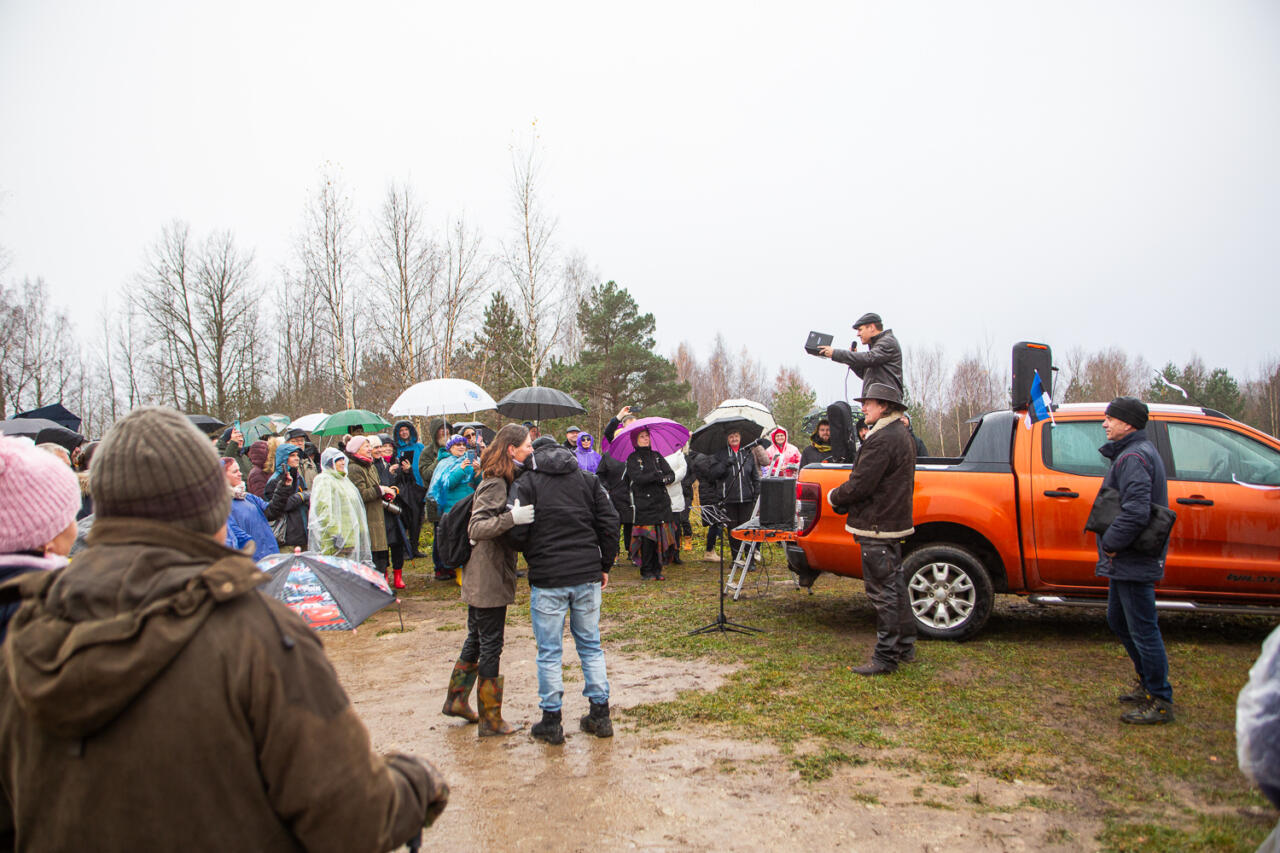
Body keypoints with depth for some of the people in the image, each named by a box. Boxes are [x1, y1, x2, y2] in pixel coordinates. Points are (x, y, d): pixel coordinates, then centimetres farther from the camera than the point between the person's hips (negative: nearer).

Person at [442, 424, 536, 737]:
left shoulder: (500, 481, 10)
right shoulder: (495, 483, -20)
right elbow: (476, 528, -29)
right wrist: (511, 518, -43)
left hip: (480, 578, 10)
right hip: (490, 580, -10)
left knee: (476, 640, 21)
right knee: (491, 646, -1)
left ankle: (456, 700, 35)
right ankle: (490, 720, 10)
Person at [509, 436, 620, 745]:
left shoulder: (526, 482, -2)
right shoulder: (587, 478, 9)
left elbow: (516, 531, -11)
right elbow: (609, 522, 4)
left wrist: (531, 555, 10)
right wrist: (605, 565, 12)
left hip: (547, 579, -3)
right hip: (587, 575, 4)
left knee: (549, 652, 7)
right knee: (591, 646, 14)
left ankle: (551, 721, 14)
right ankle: (600, 716, 19)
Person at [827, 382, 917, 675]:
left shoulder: (882, 439, -20)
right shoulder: (902, 436, 14)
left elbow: (860, 484, -23)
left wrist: (834, 497, -3)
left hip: (877, 526, -11)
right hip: (895, 520, 11)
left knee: (882, 592, -5)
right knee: (895, 586, 18)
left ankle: (886, 657, 1)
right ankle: (904, 646, 28)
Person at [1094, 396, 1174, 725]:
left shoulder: (1133, 457, -20)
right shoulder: (1139, 451, 14)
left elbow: (1136, 512, -30)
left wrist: (1111, 543, -19)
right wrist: (1112, 546, 13)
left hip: (1134, 562, -11)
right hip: (1126, 561, 11)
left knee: (1142, 629, -2)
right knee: (1118, 620, 21)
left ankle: (1160, 701, 8)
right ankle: (1147, 683, 34)